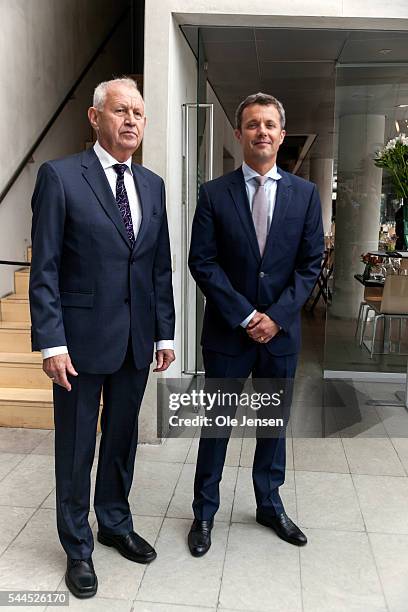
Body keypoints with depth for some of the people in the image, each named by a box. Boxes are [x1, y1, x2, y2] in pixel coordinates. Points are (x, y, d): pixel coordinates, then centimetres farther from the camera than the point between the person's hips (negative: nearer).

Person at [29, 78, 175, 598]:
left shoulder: (152, 185, 9)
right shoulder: (60, 176, -6)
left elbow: (160, 266, 10)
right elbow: (44, 267, -9)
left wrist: (165, 332, 7)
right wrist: (51, 341, -15)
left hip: (137, 339, 5)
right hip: (83, 336, -4)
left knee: (123, 438, 18)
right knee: (76, 448, 10)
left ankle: (115, 523, 40)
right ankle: (78, 547, 30)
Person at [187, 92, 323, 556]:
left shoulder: (305, 194, 3)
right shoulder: (214, 193, -2)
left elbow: (310, 263, 0)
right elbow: (202, 262, -7)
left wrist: (277, 316, -10)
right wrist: (245, 316, -13)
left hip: (281, 330, 2)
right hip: (227, 331, -2)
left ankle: (269, 505, 36)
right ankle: (205, 512, 28)